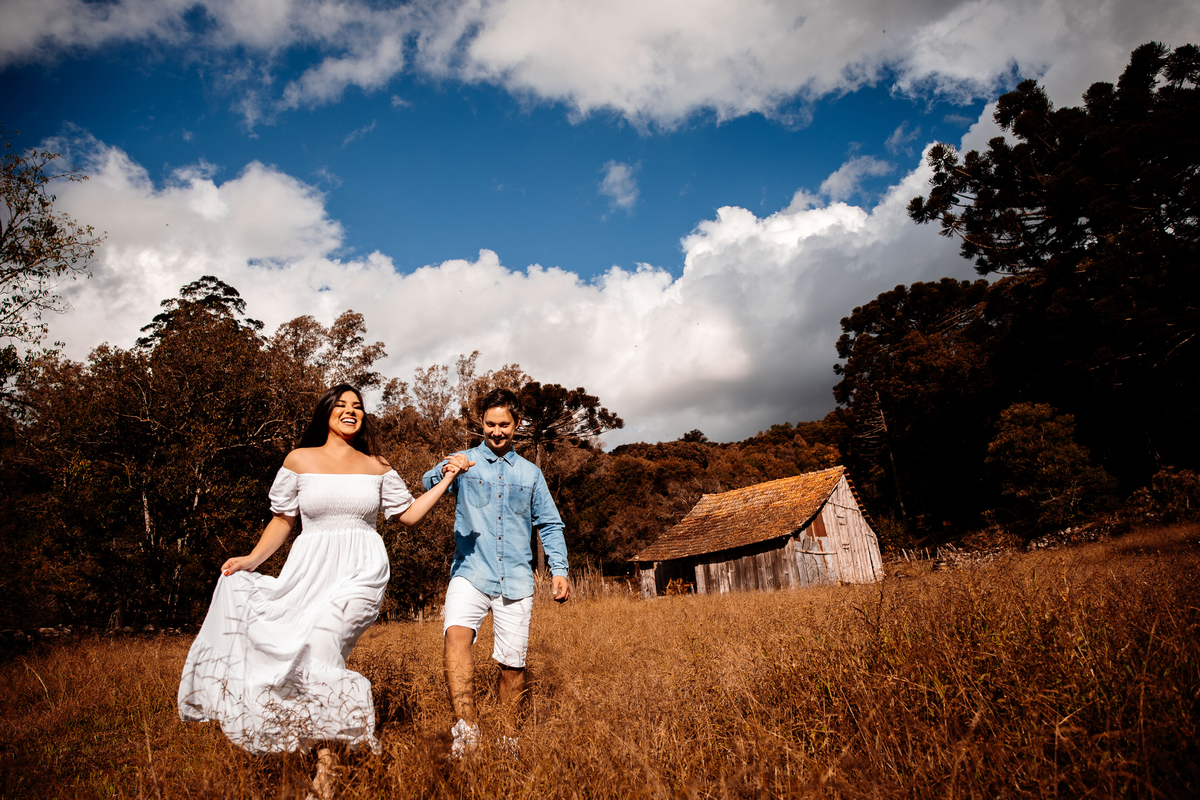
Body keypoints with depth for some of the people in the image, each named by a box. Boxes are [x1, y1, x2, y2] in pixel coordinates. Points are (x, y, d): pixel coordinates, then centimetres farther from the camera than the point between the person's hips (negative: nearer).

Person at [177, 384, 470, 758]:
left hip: (360, 572, -2)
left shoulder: (376, 467, 9)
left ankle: (328, 764, -11)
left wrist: (447, 479, 8)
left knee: (320, 643, -20)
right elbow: (282, 520, 12)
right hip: (311, 570, 2)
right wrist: (252, 559, 0)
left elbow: (410, 513, 14)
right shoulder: (299, 460, 8)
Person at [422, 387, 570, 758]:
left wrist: (559, 569, 3)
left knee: (512, 663, 4)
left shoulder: (530, 473, 15)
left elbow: (550, 525, 17)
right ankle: (467, 732, -28)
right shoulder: (464, 462, 8)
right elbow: (428, 484, -11)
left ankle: (508, 740, 22)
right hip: (470, 574, -2)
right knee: (456, 635, -27)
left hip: (516, 581, 2)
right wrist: (444, 473, -34)